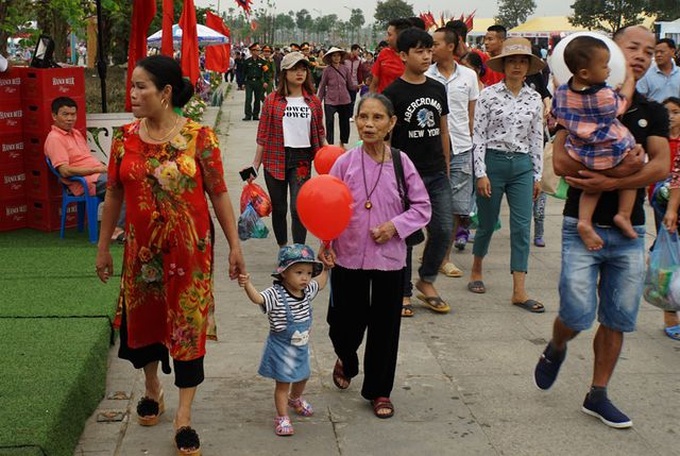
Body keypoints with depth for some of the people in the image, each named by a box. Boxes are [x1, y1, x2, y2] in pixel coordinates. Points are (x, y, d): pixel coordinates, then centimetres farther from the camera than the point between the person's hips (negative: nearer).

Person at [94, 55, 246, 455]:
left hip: (190, 248, -3)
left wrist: (235, 245, -7)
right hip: (142, 247, 4)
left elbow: (219, 194, -7)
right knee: (142, 317, 15)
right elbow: (115, 195, 6)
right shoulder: (125, 137, -1)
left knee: (188, 324, 2)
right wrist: (103, 247, 9)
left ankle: (184, 415, 14)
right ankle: (152, 387, 42)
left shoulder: (199, 137, -11)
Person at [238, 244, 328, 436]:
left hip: (301, 347, 7)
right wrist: (247, 285, -62)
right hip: (281, 347, -7)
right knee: (283, 383, 0)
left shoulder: (307, 291, -4)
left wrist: (325, 267, 10)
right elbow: (258, 298, -45)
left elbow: (321, 282, 18)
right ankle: (282, 417, 15)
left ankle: (295, 399, 56)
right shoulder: (275, 294, -26)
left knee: (302, 377, 27)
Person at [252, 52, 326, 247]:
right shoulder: (273, 99, 0)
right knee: (279, 208, 10)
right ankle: (283, 249, 27)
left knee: (298, 208, -7)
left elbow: (319, 132, 14)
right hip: (276, 158, 0)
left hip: (301, 159, 0)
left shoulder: (313, 101, 6)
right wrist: (256, 163, 0)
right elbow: (263, 134, 1)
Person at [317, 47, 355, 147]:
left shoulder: (345, 69, 3)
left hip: (345, 101, 3)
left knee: (344, 123, 10)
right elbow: (322, 86, 3)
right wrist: (318, 100, 2)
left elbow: (350, 85, 6)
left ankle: (342, 143, 30)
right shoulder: (327, 70, -2)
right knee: (329, 124, -7)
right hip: (330, 101, -2)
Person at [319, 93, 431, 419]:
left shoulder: (401, 162, -5)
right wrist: (325, 243, -12)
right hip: (348, 257, 0)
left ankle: (379, 391, 25)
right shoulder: (345, 162, -6)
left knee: (385, 326, 8)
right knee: (347, 321, 11)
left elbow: (422, 206, 1)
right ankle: (346, 361, 46)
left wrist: (395, 225, -13)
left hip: (389, 256, 0)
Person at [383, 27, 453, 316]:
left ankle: (426, 281, 24)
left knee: (444, 230, 2)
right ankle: (403, 292, 19)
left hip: (437, 175, 5)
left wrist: (446, 167, 13)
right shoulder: (393, 93, -7)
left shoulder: (438, 89, 9)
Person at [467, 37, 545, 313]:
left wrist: (537, 175, 8)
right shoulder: (488, 95, -5)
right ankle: (476, 271, 34)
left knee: (522, 227, -2)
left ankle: (519, 292, 0)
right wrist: (481, 173, -10)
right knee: (487, 223, 9)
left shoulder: (534, 99, 5)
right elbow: (478, 136, -6)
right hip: (493, 161, -3)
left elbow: (537, 140, 10)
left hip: (522, 166, 3)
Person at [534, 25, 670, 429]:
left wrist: (610, 182, -21)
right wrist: (619, 167, -22)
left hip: (629, 231, 4)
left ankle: (598, 395, 22)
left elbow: (661, 167, -6)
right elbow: (561, 161, -12)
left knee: (618, 321, 8)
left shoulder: (653, 113, 8)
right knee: (577, 315, -8)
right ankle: (555, 349, 26)